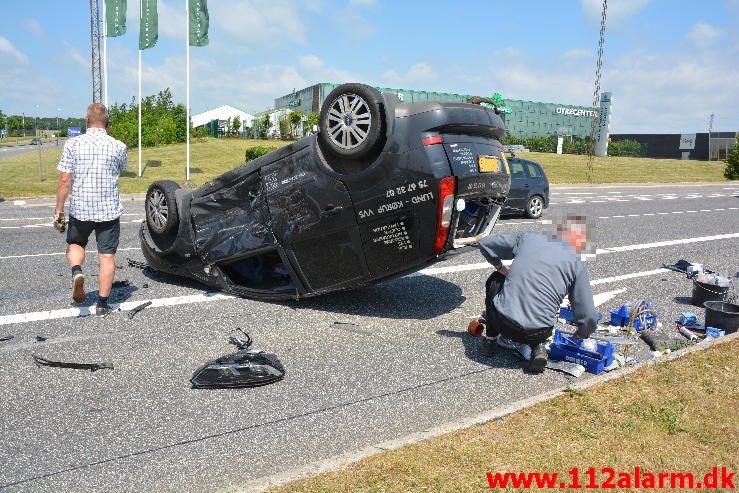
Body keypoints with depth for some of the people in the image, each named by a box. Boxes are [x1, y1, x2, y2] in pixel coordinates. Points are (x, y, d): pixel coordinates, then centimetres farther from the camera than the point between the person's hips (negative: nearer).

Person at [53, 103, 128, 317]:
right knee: (107, 256, 7)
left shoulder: (73, 144, -6)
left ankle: (76, 271, -4)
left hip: (80, 209, 1)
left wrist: (58, 211, 2)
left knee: (75, 244, 25)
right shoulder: (118, 146, -5)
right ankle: (102, 304, 11)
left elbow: (64, 181, -7)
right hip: (109, 210, 0)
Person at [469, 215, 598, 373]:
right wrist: (580, 335, 19)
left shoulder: (527, 237, 5)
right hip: (536, 334, 0)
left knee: (495, 279, 29)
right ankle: (538, 348, 8)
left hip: (502, 323, 1)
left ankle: (490, 338, 28)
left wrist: (500, 268, 28)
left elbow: (485, 243, 14)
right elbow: (588, 317, -2)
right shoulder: (577, 264, -1)